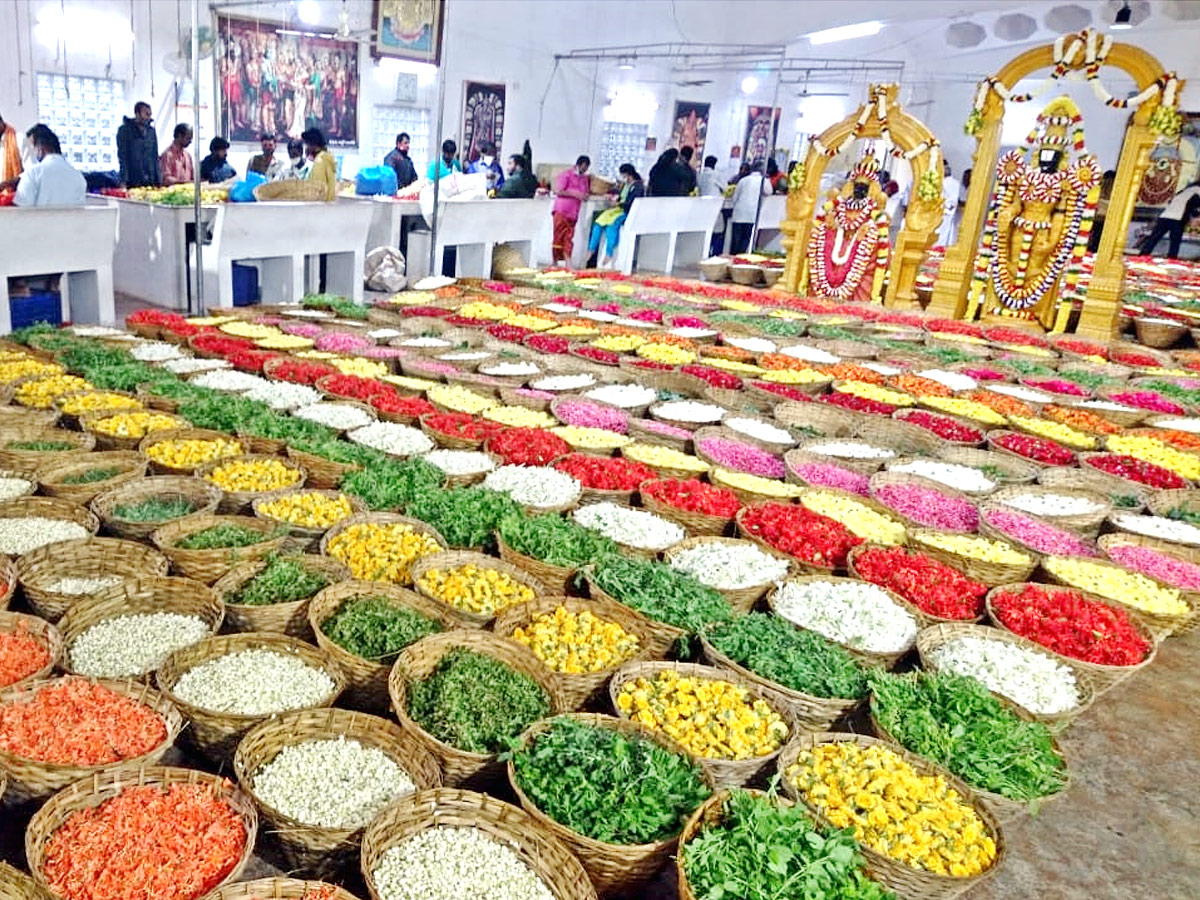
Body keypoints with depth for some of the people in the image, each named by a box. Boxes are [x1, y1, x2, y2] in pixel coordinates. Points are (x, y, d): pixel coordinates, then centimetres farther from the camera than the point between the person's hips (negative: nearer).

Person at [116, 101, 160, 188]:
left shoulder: (151, 130, 12)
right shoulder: (124, 130, -2)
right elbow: (122, 156, -7)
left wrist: (158, 180, 6)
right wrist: (123, 181, -15)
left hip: (150, 183, 4)